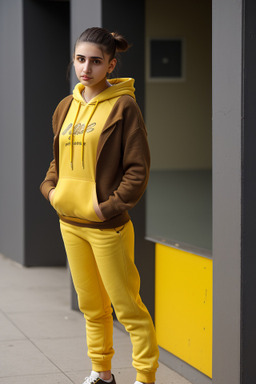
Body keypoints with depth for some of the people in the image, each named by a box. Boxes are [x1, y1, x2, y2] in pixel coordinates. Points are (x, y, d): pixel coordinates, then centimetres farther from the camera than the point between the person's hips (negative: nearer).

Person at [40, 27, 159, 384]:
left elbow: (138, 169, -13)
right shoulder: (66, 107, 8)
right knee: (91, 305, 18)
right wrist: (50, 189, 4)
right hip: (70, 223, 7)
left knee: (128, 308, 0)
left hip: (107, 227, -6)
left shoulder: (123, 106, -11)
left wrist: (108, 207, -18)